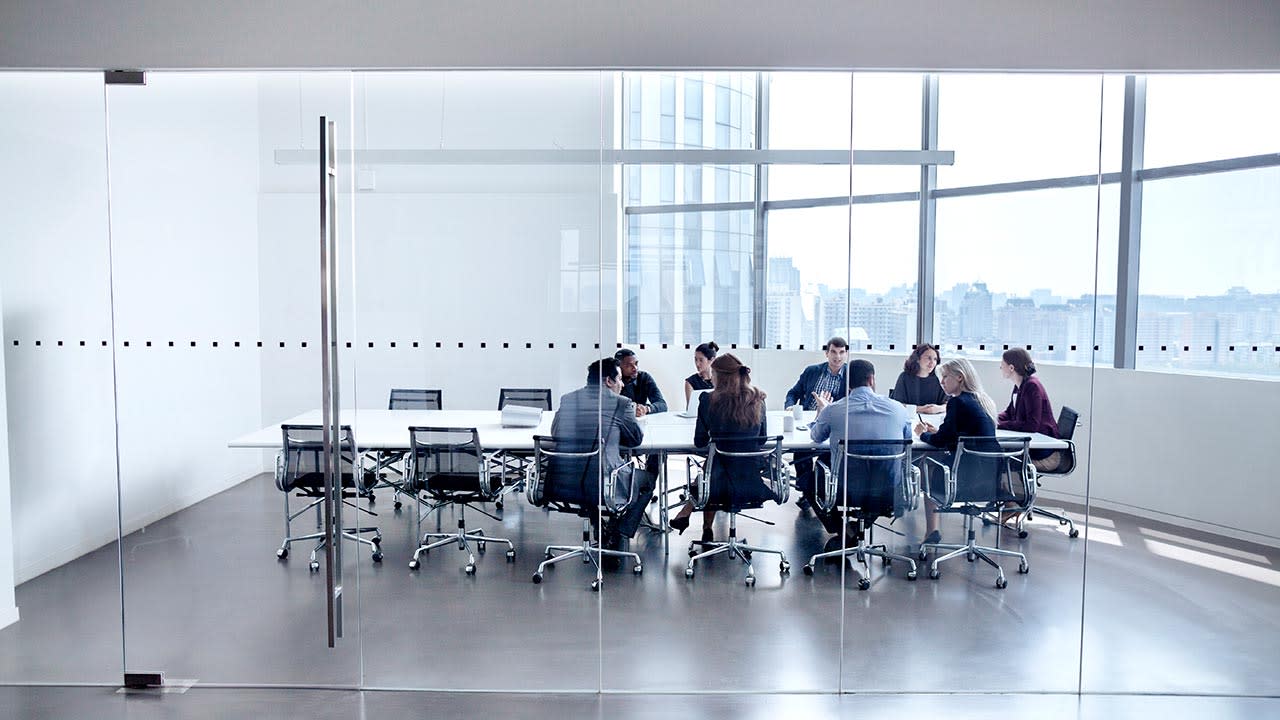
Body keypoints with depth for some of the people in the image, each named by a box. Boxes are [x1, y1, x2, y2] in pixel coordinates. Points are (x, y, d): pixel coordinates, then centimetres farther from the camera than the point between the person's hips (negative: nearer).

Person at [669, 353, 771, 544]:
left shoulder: (708, 400, -9)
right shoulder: (758, 400, 0)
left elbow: (700, 442, 0)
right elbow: (762, 440, 12)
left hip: (723, 484, -3)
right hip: (752, 483, 3)